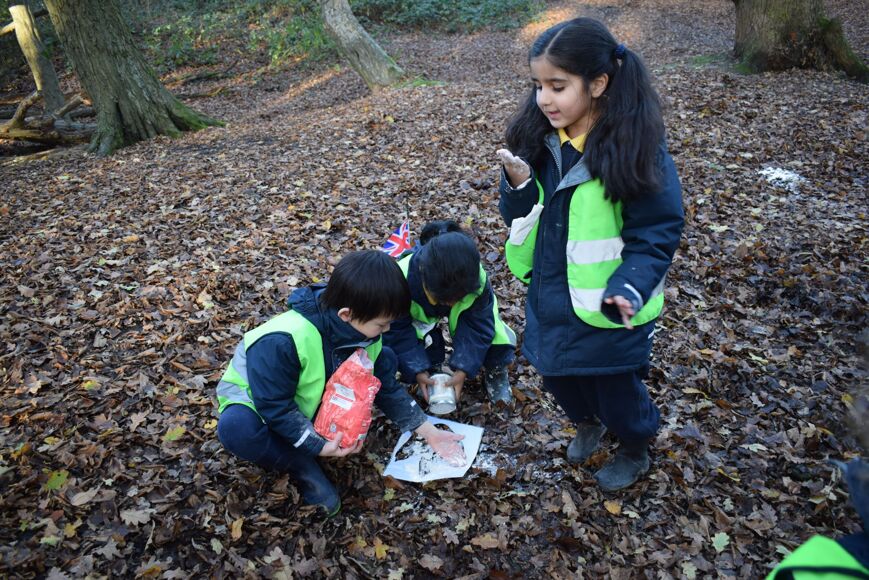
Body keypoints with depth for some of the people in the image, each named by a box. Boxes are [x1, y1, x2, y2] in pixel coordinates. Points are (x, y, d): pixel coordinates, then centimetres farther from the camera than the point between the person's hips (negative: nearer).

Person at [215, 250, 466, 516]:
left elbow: (386, 388, -5)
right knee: (235, 427, -41)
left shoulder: (363, 330, -15)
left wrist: (430, 433, -7)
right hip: (259, 405, -5)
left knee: (385, 360, -8)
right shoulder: (281, 343, -38)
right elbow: (275, 407, -30)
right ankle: (302, 467, -14)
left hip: (315, 402, 6)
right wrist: (319, 446, -30)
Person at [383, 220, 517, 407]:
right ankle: (431, 369, 3)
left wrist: (463, 370, -34)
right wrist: (418, 371, -33)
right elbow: (397, 330, -28)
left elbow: (477, 327, -27)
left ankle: (495, 372, 8)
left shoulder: (477, 279, -38)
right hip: (422, 316, 0)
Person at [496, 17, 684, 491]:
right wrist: (518, 185, -21)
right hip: (550, 298, 5)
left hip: (608, 307, -5)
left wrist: (629, 289, -34)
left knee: (616, 388, 15)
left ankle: (634, 452, 48)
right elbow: (521, 217, 1)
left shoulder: (635, 149, -21)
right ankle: (586, 423, 57)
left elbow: (656, 235, -18)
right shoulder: (539, 141, -5)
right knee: (558, 373, 23)